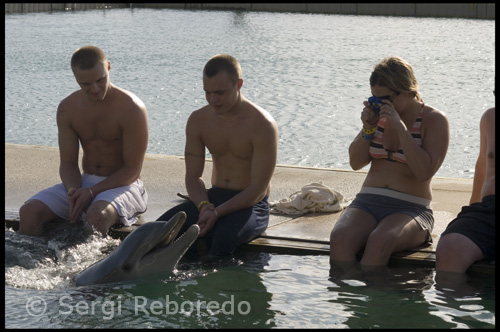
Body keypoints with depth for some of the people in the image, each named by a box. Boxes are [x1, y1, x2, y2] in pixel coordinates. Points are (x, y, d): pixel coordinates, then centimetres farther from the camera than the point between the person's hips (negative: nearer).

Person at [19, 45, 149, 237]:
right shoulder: (67, 109, 1)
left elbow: (133, 170, -13)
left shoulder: (131, 109, -14)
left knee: (97, 215, -38)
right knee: (29, 211, -18)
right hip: (84, 183, 5)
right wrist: (73, 192, -19)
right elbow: (68, 162, 3)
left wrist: (91, 192, -22)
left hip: (123, 185, -5)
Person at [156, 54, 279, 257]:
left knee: (224, 237, -36)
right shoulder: (198, 120, 1)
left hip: (251, 204, -4)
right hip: (214, 195, 5)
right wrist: (204, 206, -18)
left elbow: (258, 189, -16)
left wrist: (217, 212, -27)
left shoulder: (262, 125, -14)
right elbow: (193, 176, 4)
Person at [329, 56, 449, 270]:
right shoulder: (379, 114, 13)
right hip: (368, 202, 4)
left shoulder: (434, 120, -2)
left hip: (410, 208, -4)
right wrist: (368, 129, -1)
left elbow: (425, 171, -15)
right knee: (340, 238, -30)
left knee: (379, 241, -37)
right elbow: (356, 163, 15)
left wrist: (400, 127, -17)